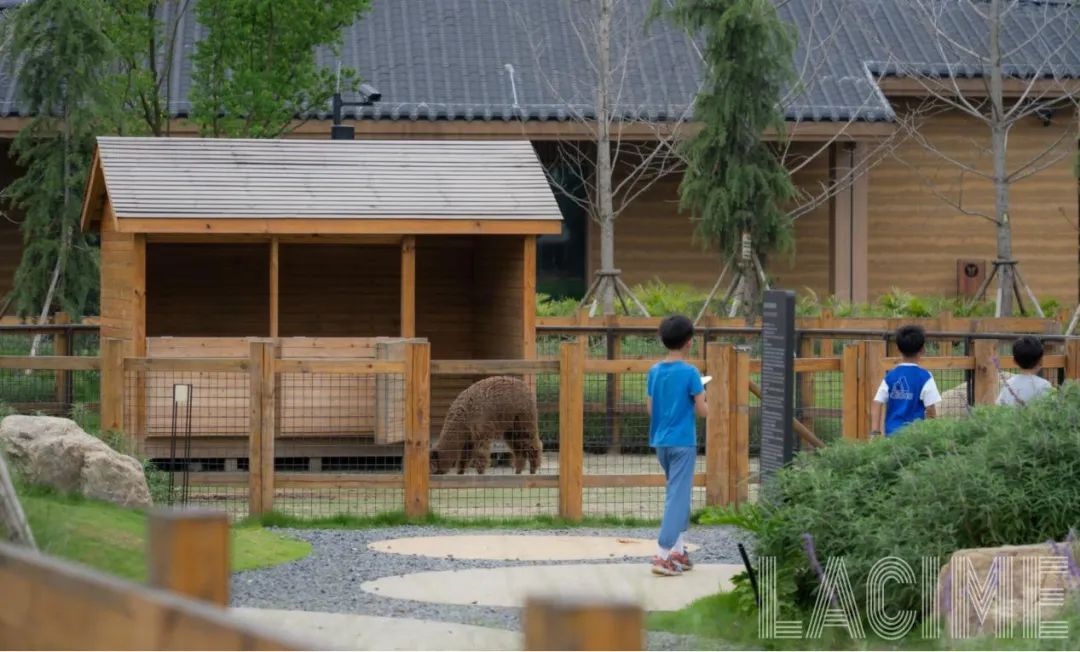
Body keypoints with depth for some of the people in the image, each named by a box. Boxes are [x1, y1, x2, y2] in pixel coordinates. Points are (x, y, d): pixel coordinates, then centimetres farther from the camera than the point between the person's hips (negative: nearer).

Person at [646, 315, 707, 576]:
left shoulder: (654, 372, 4)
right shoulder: (690, 373, -13)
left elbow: (650, 408, 8)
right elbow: (702, 411, -12)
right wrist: (701, 400, 8)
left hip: (661, 442, 6)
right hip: (683, 442, -6)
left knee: (677, 493, 19)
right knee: (677, 497, -4)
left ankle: (679, 549, 19)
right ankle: (663, 555, -10)